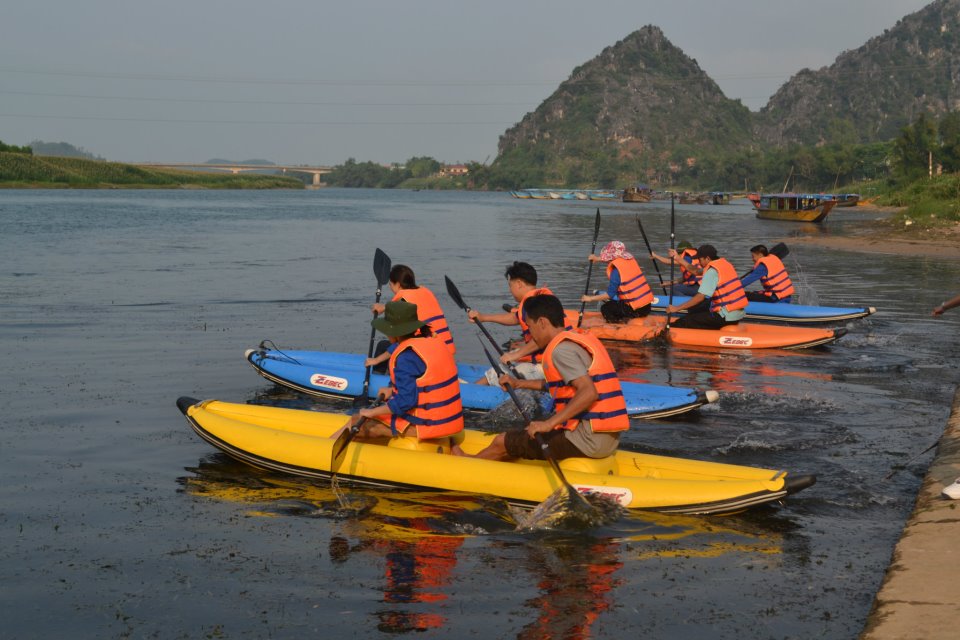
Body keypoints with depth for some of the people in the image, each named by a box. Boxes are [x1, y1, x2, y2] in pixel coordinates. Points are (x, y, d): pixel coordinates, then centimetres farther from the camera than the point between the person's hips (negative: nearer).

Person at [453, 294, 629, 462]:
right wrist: (520, 384, 29)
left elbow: (589, 392, -28)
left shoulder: (561, 348, -15)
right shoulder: (581, 339, 14)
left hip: (588, 441, -9)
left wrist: (549, 423, -27)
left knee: (502, 443, 6)